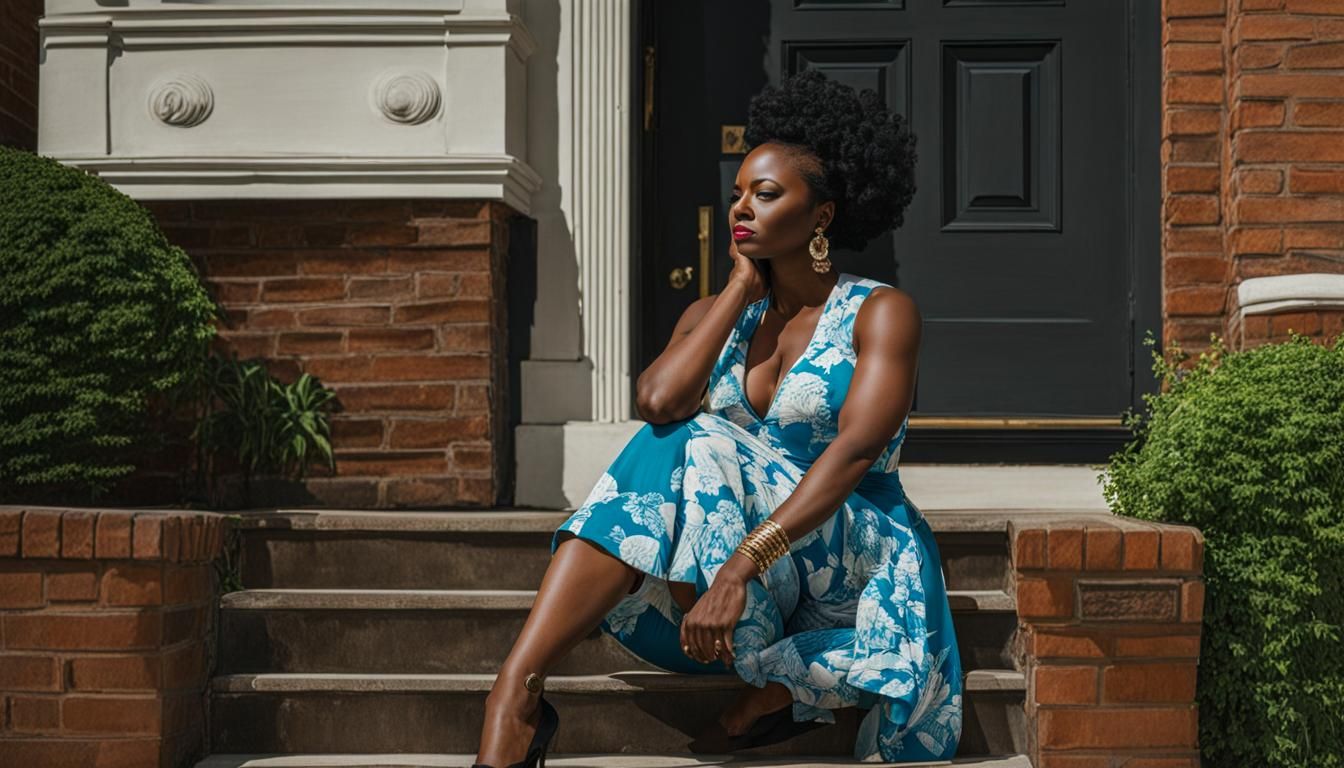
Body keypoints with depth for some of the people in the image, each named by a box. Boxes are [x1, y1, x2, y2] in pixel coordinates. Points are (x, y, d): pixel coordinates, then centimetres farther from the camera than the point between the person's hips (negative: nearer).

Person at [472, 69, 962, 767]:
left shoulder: (880, 313, -3)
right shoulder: (714, 316, 12)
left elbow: (854, 450, -20)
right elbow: (658, 403, -11)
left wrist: (742, 563, -33)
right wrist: (742, 288, -1)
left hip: (855, 551, -4)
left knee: (703, 449, -28)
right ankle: (516, 691, -33)